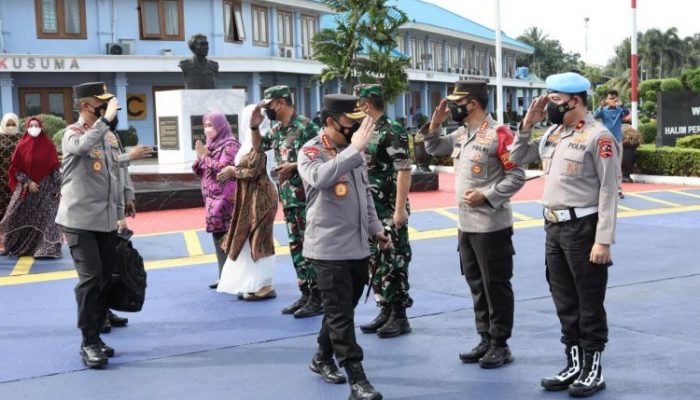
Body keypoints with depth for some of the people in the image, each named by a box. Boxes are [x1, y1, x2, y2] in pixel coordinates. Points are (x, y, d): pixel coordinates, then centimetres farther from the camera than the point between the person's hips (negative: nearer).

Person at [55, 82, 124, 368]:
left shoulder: (108, 137, 14)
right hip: (80, 221, -7)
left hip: (106, 222, 7)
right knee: (90, 278, -11)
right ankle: (89, 342, -2)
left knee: (105, 279, 9)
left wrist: (120, 215, 17)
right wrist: (105, 119, -25)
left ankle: (95, 335, 21)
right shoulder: (73, 134, -6)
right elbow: (83, 145, -33)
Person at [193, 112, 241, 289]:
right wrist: (199, 157, -3)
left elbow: (222, 169, -20)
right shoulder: (211, 145, 15)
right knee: (218, 237, 10)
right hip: (213, 199, 9)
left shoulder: (230, 145, -9)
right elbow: (201, 172, 15)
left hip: (226, 199, -9)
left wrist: (205, 156, -13)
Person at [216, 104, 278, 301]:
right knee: (248, 239, 13)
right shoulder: (251, 139, 12)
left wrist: (232, 171, -8)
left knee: (257, 240, -4)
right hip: (251, 196, 10)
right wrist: (232, 170, 3)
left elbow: (253, 170, -21)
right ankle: (254, 283, 20)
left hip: (259, 196, -10)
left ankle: (265, 286, 2)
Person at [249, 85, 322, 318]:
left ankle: (318, 298, 1)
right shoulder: (277, 130, 12)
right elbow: (258, 147, 26)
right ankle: (305, 294, 19)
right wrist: (254, 126, 10)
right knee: (296, 246, 11)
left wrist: (294, 166, -19)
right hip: (288, 197, 9)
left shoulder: (305, 126, -13)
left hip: (306, 197, -9)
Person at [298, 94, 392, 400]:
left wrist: (375, 228, 18)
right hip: (330, 249, -7)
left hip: (359, 246, 7)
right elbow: (320, 177, -34)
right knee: (340, 315, -3)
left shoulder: (353, 150, 11)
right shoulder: (311, 152, -11)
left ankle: (322, 359, 36)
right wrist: (355, 149, -32)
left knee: (343, 310, 18)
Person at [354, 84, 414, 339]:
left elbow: (404, 171, -18)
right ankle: (385, 311, 21)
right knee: (375, 262, 12)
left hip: (389, 213, -8)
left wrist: (400, 209, -21)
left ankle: (399, 316, 6)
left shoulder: (392, 132, -13)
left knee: (394, 263, -2)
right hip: (370, 212, 8)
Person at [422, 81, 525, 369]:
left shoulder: (498, 135, -16)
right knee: (476, 284, 15)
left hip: (492, 226, -9)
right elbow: (433, 149, 22)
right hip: (466, 224, 9)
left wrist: (486, 196, -21)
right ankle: (486, 340, 26)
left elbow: (517, 176, -16)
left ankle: (500, 345, 11)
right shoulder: (461, 134, 9)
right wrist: (435, 124, 5)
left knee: (496, 286, 1)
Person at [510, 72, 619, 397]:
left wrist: (604, 240, -19)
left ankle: (593, 369, 15)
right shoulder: (552, 133, 9)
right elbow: (517, 160, 18)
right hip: (554, 227, 8)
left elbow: (608, 192, -15)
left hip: (583, 227, -8)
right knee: (564, 301, 15)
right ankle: (574, 364, 27)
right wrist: (527, 124, 5)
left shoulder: (598, 137, -13)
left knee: (589, 303, 3)